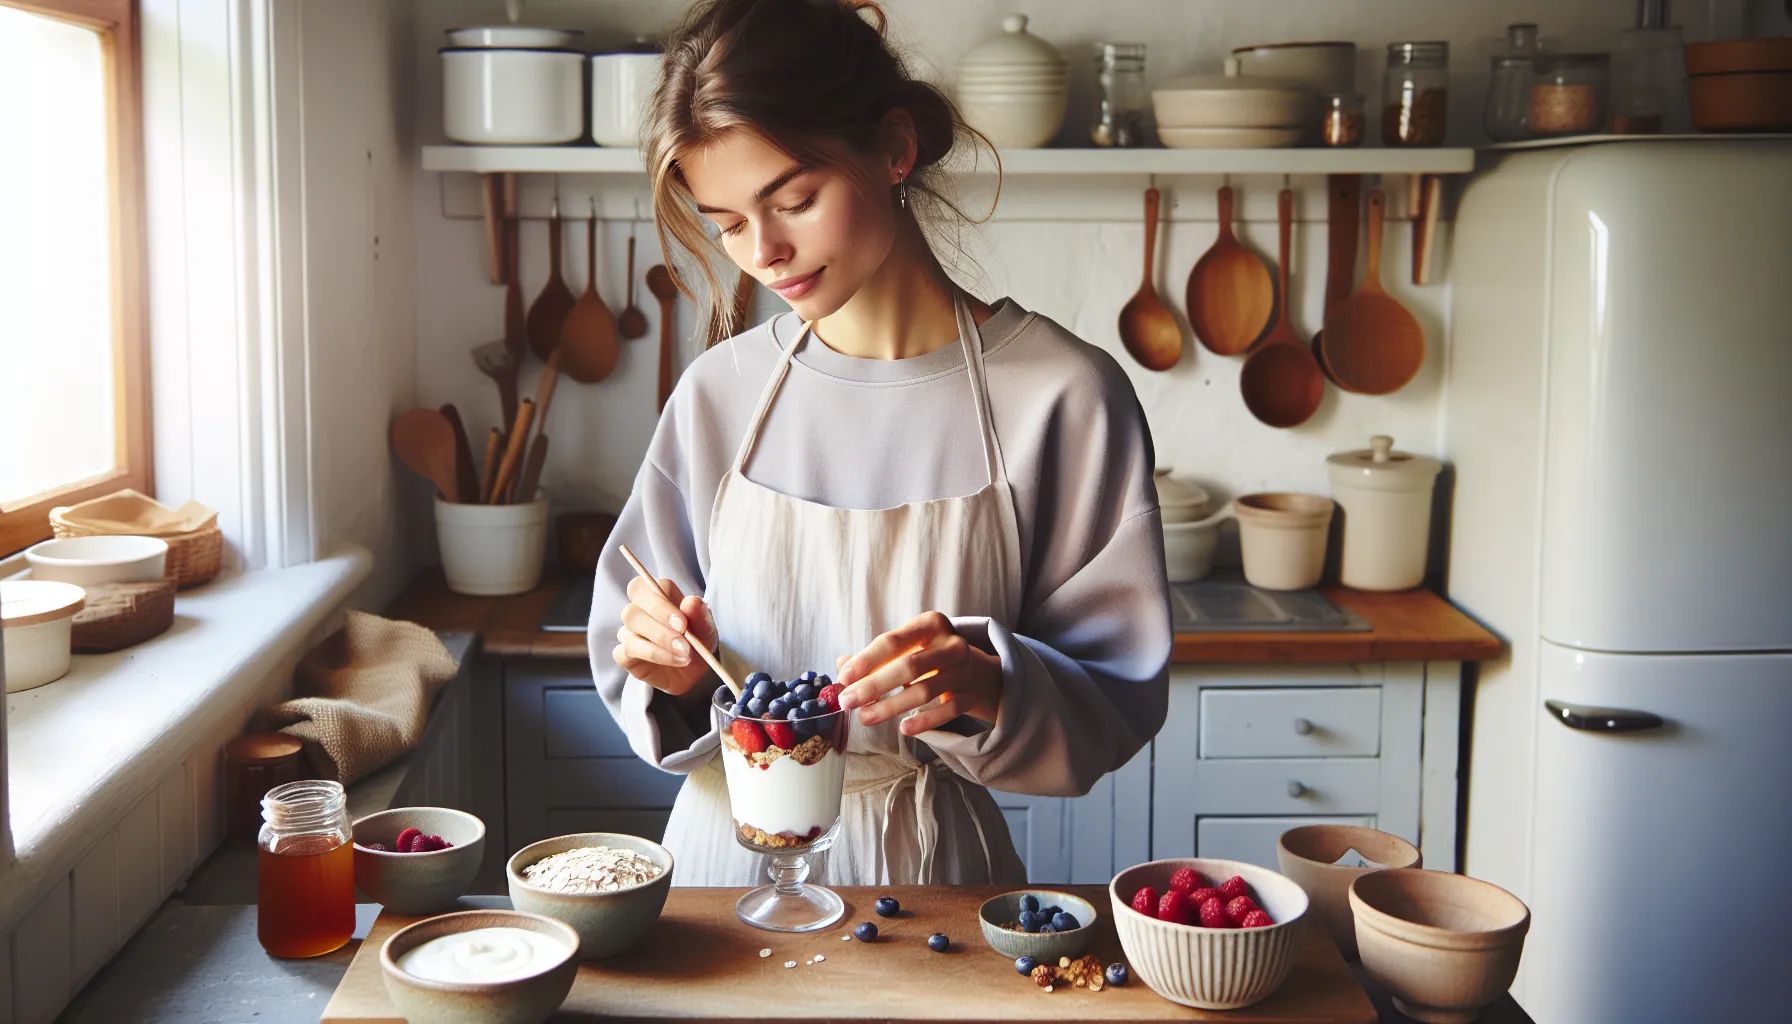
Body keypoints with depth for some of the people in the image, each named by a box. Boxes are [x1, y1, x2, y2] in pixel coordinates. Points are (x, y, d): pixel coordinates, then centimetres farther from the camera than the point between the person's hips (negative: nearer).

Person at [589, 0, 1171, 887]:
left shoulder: (1061, 396, -12)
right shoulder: (718, 392, -1)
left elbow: (1119, 697, -10)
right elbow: (634, 668, 8)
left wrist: (988, 686, -28)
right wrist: (673, 675, -13)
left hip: (929, 874, -2)